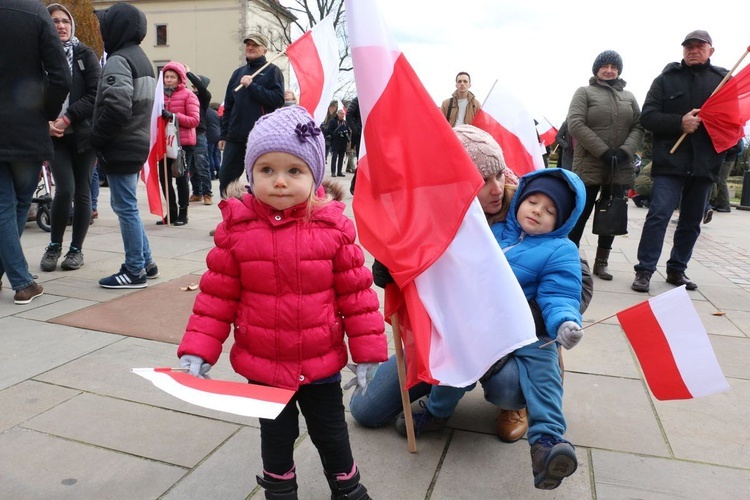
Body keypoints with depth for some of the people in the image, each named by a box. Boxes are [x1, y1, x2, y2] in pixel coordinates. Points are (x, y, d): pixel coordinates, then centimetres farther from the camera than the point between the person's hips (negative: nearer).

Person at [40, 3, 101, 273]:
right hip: (56, 135, 0)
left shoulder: (85, 54, 2)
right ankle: (54, 246, 10)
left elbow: (95, 95, -6)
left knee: (82, 192, 2)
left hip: (84, 133, 0)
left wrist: (67, 118, -14)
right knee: (65, 189, -12)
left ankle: (76, 249, 16)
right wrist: (46, 122, -11)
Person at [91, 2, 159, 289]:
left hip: (121, 147, -9)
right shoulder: (140, 58, 16)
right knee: (124, 205, 16)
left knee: (125, 208, -2)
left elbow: (116, 107, -25)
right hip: (136, 142, 9)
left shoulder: (118, 60, -13)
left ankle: (135, 271, 6)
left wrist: (97, 139, -12)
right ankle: (145, 263, 21)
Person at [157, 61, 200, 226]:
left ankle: (183, 213, 10)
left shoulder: (188, 95, 0)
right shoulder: (161, 94, 14)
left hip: (184, 143, -5)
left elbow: (195, 120, -10)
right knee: (164, 177, 2)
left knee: (181, 177, -1)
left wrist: (173, 116, -20)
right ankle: (172, 212, 15)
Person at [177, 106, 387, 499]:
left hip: (321, 363, 0)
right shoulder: (236, 228, -11)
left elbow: (356, 292, -7)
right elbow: (217, 295, -4)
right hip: (262, 366, 1)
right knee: (276, 436, 21)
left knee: (331, 433, 19)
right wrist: (198, 349, -8)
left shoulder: (333, 226, -12)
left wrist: (367, 349, -5)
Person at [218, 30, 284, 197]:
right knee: (225, 178, 5)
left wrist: (252, 86, -14)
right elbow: (228, 106, 19)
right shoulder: (238, 73, 19)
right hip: (235, 137, 6)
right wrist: (223, 134, 14)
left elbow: (278, 99, -12)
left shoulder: (272, 71, 3)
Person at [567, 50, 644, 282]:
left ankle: (601, 261, 16)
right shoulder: (584, 92, 4)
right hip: (589, 166, -4)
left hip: (621, 169, 4)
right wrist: (603, 152, -16)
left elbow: (639, 126, 9)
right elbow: (575, 124, -9)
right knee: (580, 215, -1)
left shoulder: (628, 96, 17)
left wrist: (625, 151, -11)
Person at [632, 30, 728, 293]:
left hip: (705, 164, 3)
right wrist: (679, 123, -17)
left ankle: (677, 270, 21)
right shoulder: (666, 79, 7)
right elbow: (647, 116, -2)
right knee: (659, 215, -12)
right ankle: (644, 271, -7)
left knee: (691, 222, 9)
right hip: (670, 162, -3)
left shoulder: (724, 80, 11)